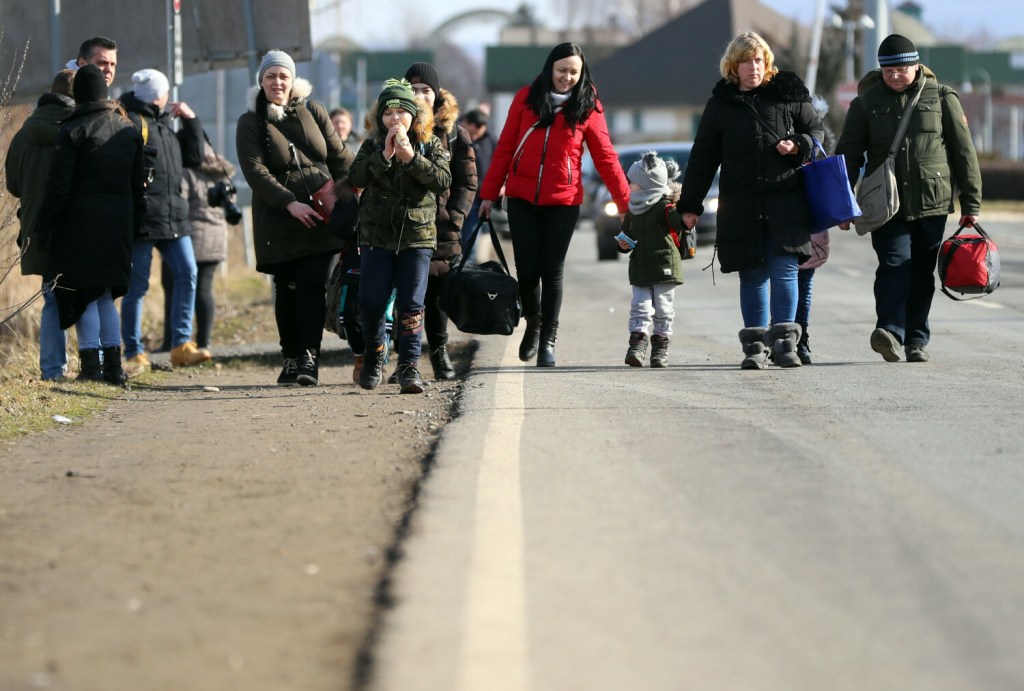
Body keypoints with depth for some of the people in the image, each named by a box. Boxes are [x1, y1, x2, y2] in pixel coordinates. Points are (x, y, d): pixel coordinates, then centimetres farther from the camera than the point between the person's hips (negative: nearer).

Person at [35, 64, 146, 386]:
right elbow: (138, 183, 13)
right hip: (120, 220, 5)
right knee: (105, 293, 13)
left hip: (81, 220, -5)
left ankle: (90, 362, -3)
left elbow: (59, 186, -10)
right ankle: (113, 364, 6)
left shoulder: (72, 131, -8)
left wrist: (46, 228, -4)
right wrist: (134, 223, 19)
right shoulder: (129, 130, 9)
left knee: (85, 291, 1)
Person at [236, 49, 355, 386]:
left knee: (313, 285, -10)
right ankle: (291, 358, 12)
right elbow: (255, 171, -8)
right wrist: (291, 204, -18)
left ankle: (309, 358, -13)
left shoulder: (313, 112, 11)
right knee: (286, 291, 4)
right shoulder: (250, 124, 4)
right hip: (278, 221, -1)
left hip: (320, 217, 1)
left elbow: (340, 157, 13)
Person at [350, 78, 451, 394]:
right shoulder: (372, 145, 5)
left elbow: (443, 181, -12)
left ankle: (409, 366, -5)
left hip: (417, 236, -1)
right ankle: (374, 358, 23)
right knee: (371, 303, 0)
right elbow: (357, 177, -11)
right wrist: (385, 155, -21)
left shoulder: (430, 144, 3)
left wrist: (411, 157, -22)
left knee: (411, 305, -7)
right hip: (376, 236, 1)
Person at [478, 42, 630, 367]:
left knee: (552, 271, 1)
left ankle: (548, 340, 11)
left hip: (563, 201, -1)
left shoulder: (588, 106, 0)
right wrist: (489, 194, 6)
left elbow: (605, 157, 0)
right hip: (522, 198, 1)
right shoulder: (526, 98, 3)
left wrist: (626, 202, -5)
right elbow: (505, 148, 7)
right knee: (527, 268, -1)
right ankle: (533, 323, 25)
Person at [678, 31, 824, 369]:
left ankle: (784, 341, -4)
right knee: (752, 277, 4)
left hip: (785, 203, -1)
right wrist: (690, 204, 9)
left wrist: (799, 145, -8)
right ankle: (755, 346, 9)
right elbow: (702, 158, 12)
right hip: (741, 207, 1)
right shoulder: (721, 104, 9)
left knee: (785, 271, -8)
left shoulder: (788, 95, 5)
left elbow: (817, 131, 14)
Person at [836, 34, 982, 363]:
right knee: (895, 262, -17)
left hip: (931, 204, 1)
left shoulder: (941, 98, 5)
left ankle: (916, 340, 12)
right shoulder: (867, 103, 7)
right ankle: (890, 331, -29)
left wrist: (970, 203, 4)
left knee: (922, 273, 5)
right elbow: (849, 156, 10)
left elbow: (964, 151, 7)